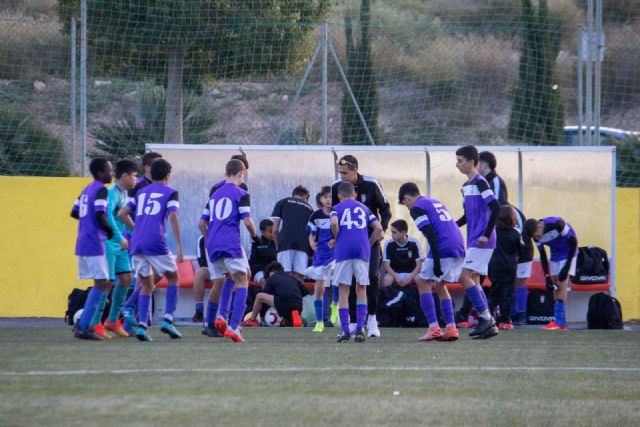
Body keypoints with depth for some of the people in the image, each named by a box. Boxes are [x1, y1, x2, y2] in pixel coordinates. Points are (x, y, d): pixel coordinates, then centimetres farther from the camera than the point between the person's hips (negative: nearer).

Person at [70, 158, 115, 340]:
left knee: (102, 283, 15)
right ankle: (83, 327, -13)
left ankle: (82, 324, 13)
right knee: (101, 283, -8)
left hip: (82, 243, 9)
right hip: (94, 244, -9)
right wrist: (109, 229, -6)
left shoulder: (87, 189, 16)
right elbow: (100, 215, -21)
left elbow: (74, 213, 21)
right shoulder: (101, 190, -10)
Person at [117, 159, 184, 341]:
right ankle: (167, 320, 1)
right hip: (156, 243, -4)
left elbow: (122, 214, 14)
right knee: (173, 277, 14)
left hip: (137, 244, 4)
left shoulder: (141, 192, 20)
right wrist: (179, 247, -9)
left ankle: (142, 325, -2)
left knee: (146, 285, 14)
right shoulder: (170, 193, 5)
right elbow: (173, 217, -8)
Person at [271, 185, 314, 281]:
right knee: (299, 280, 3)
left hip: (286, 242, -2)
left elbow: (275, 230, 14)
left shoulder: (282, 202, 20)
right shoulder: (308, 208, 26)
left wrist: (277, 246, 24)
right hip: (303, 244, 2)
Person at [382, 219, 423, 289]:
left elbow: (419, 265, -11)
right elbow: (386, 265, -11)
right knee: (387, 279, -33)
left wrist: (409, 279, -24)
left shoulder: (414, 243, -11)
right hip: (395, 273, 0)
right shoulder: (389, 244, -10)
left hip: (411, 273, 0)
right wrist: (397, 278, -25)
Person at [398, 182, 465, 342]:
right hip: (459, 247, 8)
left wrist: (436, 261, -16)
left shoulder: (417, 208, -1)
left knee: (423, 284, 4)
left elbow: (431, 233, -13)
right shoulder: (436, 202, 25)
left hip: (443, 249, -8)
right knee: (440, 286, 20)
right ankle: (451, 328, 11)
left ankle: (434, 328, -6)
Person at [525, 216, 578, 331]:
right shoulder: (536, 235, -12)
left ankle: (559, 321, -19)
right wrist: (547, 277, -8)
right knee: (555, 286, 1)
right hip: (555, 255, 7)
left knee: (562, 285, -16)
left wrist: (567, 266, -22)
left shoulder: (556, 224, -31)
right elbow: (542, 255, -1)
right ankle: (560, 322, 4)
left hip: (568, 253, -7)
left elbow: (573, 242, -22)